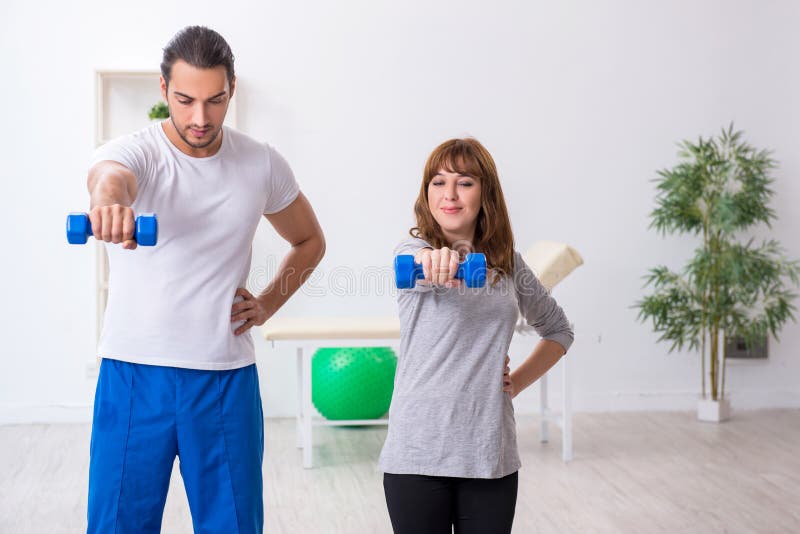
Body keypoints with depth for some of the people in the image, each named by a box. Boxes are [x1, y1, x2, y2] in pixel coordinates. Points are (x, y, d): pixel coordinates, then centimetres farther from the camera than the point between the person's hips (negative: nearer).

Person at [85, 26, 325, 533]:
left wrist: (267, 304, 4)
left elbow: (310, 241, 20)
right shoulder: (134, 151, -8)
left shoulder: (263, 164, 3)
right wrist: (109, 203, -59)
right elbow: (110, 177, -34)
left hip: (229, 378, 2)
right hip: (135, 375, -2)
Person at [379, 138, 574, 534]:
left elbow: (558, 329, 23)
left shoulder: (508, 263, 9)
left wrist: (518, 382, 7)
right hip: (419, 453, -3)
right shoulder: (413, 250, -2)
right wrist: (434, 262, -52)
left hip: (491, 454, 3)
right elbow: (418, 264, -28)